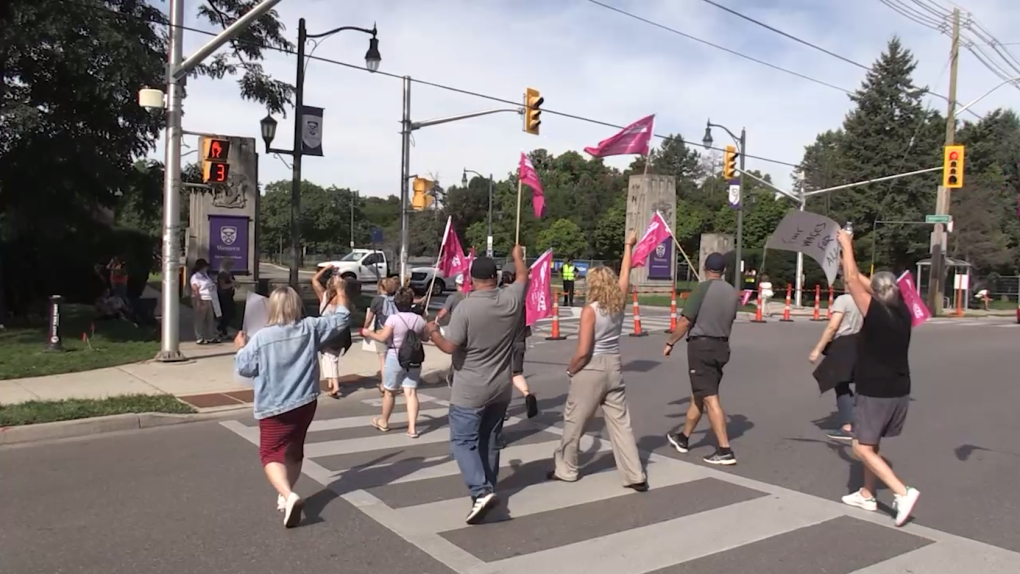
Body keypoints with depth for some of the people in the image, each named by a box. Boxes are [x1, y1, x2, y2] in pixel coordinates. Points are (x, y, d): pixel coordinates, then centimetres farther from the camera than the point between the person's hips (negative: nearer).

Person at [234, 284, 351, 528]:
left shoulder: (261, 338, -14)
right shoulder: (310, 328, -5)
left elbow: (244, 368, -4)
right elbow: (341, 319, 7)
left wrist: (240, 348, 14)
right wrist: (341, 293, 20)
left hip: (274, 407, -4)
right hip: (306, 403, 4)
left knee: (272, 455, -2)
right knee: (295, 450, 21)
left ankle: (289, 495, -25)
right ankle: (286, 494, 33)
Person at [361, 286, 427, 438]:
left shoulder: (393, 318, -14)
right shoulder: (419, 320, -1)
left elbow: (383, 338, -18)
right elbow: (423, 337, 11)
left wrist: (369, 333, -2)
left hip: (395, 359, -3)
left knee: (389, 391, 14)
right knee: (411, 393, 1)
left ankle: (383, 422, 32)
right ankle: (412, 427, -6)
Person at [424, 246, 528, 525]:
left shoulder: (465, 307, -18)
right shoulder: (511, 300, -4)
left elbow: (450, 347, -19)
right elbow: (524, 278, 17)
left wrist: (432, 332, 0)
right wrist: (518, 257, 35)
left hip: (471, 391, -5)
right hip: (501, 388, 6)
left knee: (463, 441, 0)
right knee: (490, 441, 18)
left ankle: (481, 492, -15)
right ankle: (487, 489, 27)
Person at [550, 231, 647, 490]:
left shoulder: (590, 310, -16)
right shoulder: (619, 304, 0)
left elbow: (583, 352, -19)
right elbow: (625, 274, 17)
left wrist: (570, 369, -2)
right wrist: (628, 247, 28)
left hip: (591, 370, -6)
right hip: (614, 367, 6)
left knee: (574, 422, 10)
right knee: (620, 423, 9)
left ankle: (565, 469, 23)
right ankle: (636, 476, 9)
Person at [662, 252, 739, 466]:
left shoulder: (702, 288, -13)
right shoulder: (733, 293, 7)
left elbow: (685, 321, -15)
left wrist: (670, 343, -3)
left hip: (701, 345, -7)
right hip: (721, 346, 7)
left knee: (709, 398, -6)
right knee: (698, 395, 18)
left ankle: (725, 450, -8)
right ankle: (683, 438, 32)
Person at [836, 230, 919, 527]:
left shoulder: (877, 313, -18)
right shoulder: (902, 313, 2)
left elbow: (853, 280, -12)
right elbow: (861, 281, 12)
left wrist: (846, 245, -1)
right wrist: (846, 257, 19)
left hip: (875, 393, -8)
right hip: (899, 390, 8)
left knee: (862, 447, -1)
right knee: (871, 444, 20)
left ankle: (902, 492, -12)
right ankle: (866, 495, 28)